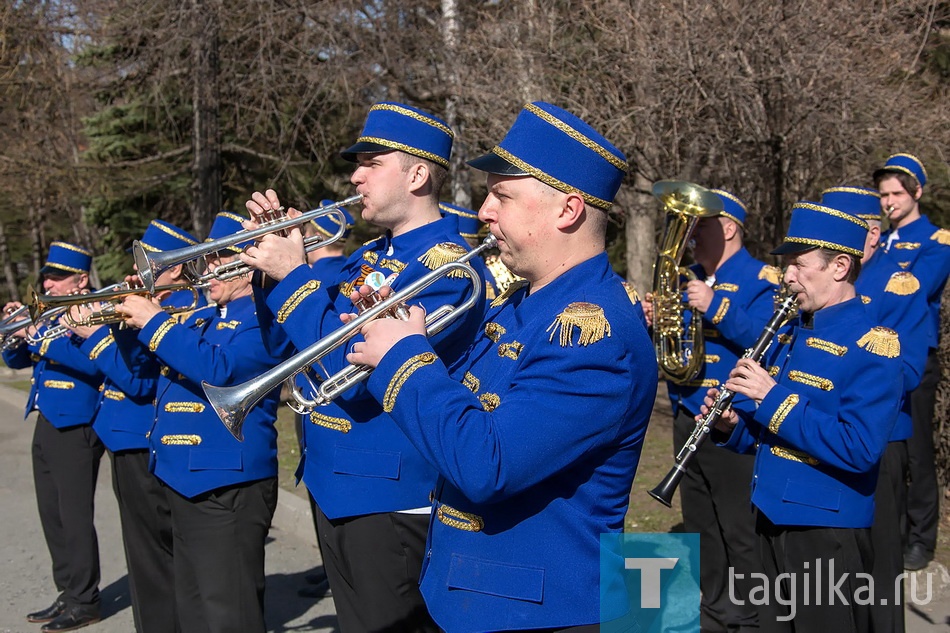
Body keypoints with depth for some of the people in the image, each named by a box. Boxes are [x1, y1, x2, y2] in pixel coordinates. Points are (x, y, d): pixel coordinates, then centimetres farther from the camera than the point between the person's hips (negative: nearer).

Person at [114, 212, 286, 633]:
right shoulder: (203, 316, 17)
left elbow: (219, 370, -27)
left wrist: (154, 321, -20)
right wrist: (134, 316, 5)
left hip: (226, 483, -10)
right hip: (182, 477, 10)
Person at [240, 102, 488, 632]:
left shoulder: (445, 261, -17)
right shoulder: (370, 255, 11)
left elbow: (357, 367, -26)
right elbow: (287, 343, 14)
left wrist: (293, 275, -18)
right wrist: (273, 250, 1)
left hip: (391, 498, -9)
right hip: (335, 486, 9)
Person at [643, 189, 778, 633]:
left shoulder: (760, 280, -9)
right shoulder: (688, 278, 14)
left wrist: (715, 308, -28)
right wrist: (652, 320, -6)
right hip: (687, 419, 8)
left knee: (741, 530, 1)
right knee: (700, 526, 16)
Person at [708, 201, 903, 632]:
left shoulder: (871, 345, -15)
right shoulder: (791, 332, 11)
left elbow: (860, 450, -26)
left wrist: (773, 398, -24)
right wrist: (734, 426, -4)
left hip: (826, 529, -8)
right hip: (773, 516, 8)